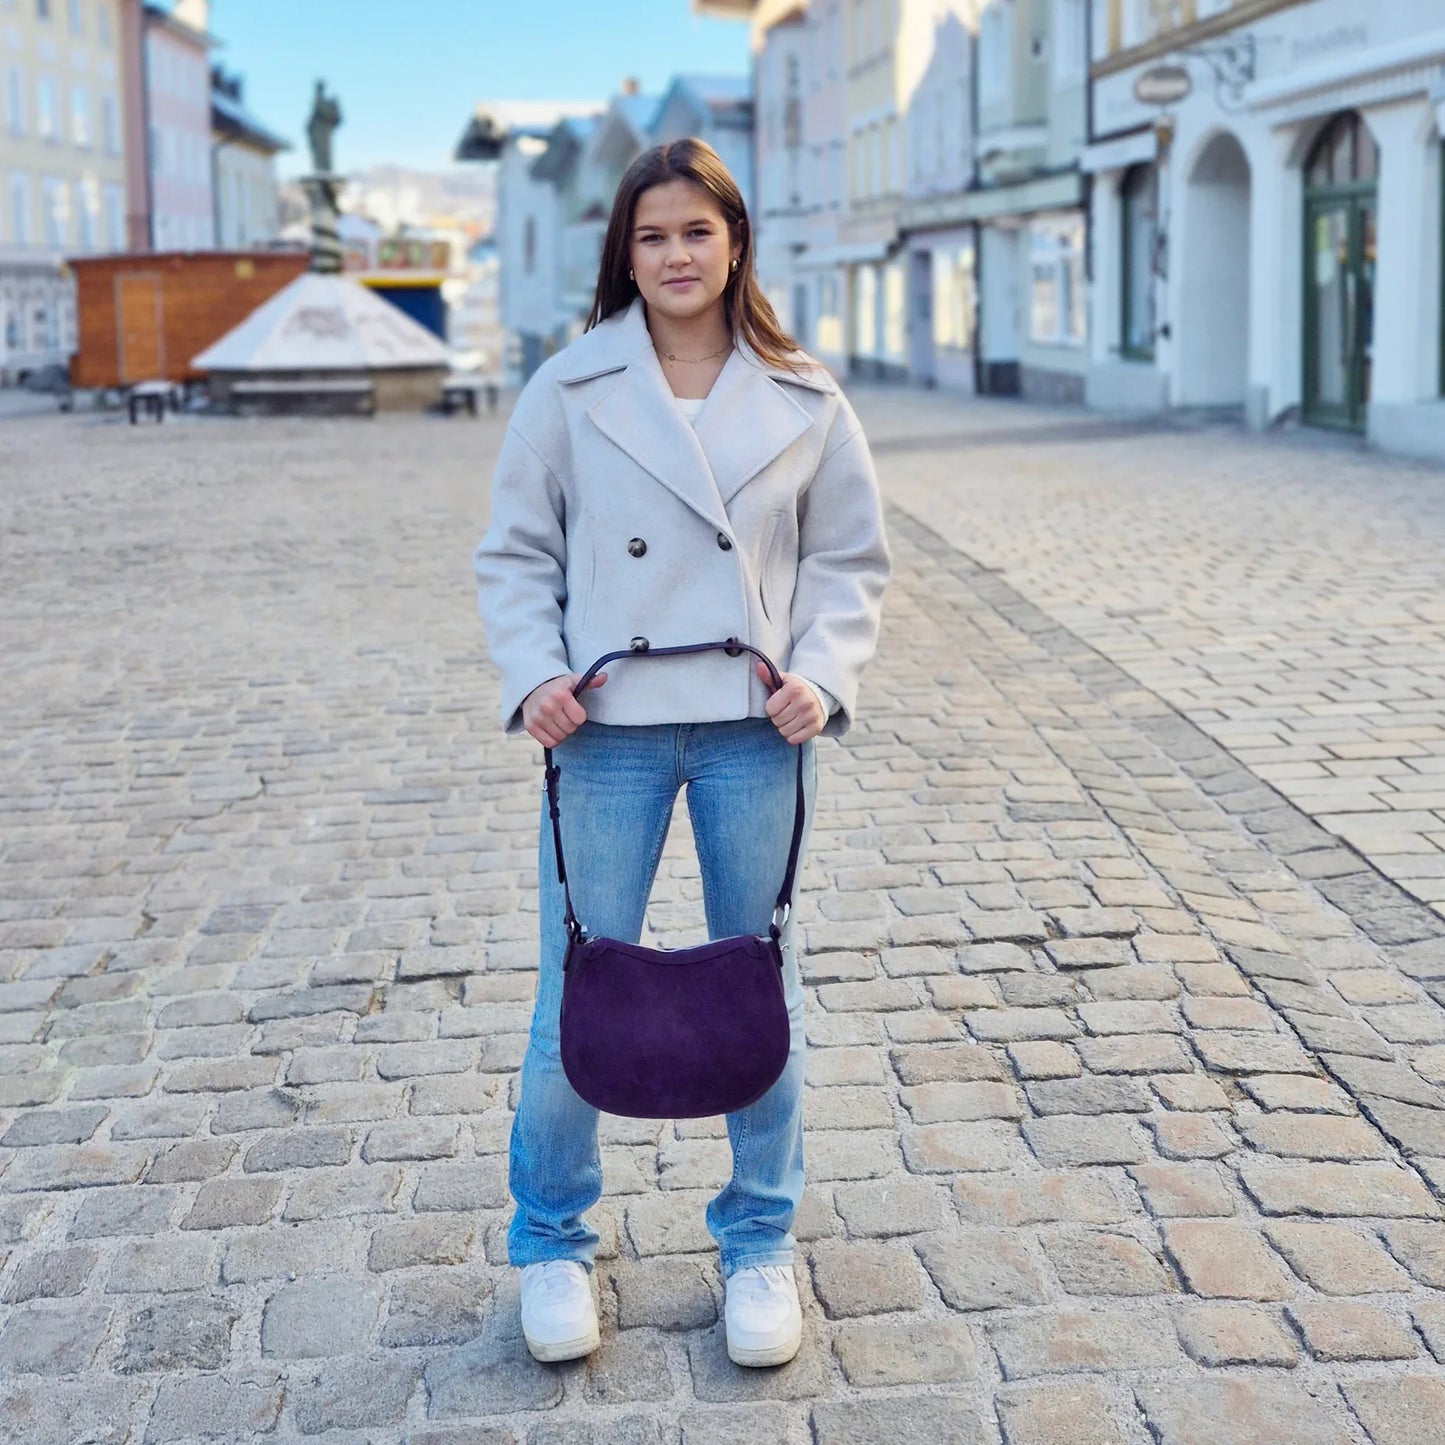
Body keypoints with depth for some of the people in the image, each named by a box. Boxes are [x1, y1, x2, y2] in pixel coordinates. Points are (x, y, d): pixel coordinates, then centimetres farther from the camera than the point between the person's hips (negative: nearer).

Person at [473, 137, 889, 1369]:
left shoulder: (803, 402, 4)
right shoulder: (571, 390, 0)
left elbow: (850, 559, 9)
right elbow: (516, 552, 5)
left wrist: (823, 675, -6)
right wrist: (534, 673, -10)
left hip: (754, 729, 1)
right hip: (609, 729, -1)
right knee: (578, 996, 3)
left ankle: (762, 1240, 29)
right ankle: (552, 1240, 25)